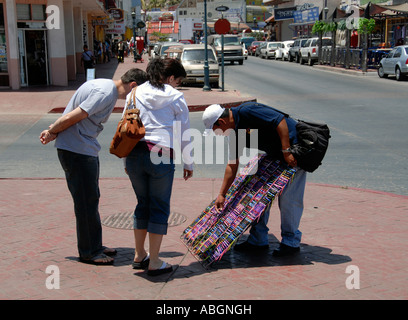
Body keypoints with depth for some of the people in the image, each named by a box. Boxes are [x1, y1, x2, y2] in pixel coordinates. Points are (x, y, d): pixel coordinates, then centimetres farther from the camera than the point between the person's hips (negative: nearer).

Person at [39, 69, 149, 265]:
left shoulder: (107, 87, 14)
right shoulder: (106, 93, -20)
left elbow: (70, 116, 10)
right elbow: (72, 117, -20)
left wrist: (53, 132, 0)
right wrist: (52, 132, -5)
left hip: (87, 149, 10)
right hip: (76, 151, -10)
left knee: (91, 199, 16)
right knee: (86, 201, -2)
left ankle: (94, 246, 27)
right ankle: (88, 252, 9)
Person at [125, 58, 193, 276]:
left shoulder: (135, 94, 12)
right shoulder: (176, 98, 2)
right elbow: (184, 134, 4)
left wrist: (126, 159, 21)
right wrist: (188, 163, 13)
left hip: (134, 154, 4)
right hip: (161, 155, -4)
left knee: (143, 203, 19)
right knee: (160, 207, 6)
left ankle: (139, 255, 27)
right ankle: (154, 263, 10)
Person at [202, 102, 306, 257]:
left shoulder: (246, 111, -24)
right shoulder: (236, 132, 4)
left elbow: (280, 120, -27)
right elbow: (232, 165, 10)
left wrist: (286, 151, -26)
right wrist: (222, 194, 10)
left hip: (292, 152, -9)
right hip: (274, 154, 9)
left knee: (288, 197, -6)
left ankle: (291, 242, 8)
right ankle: (258, 240, 17)